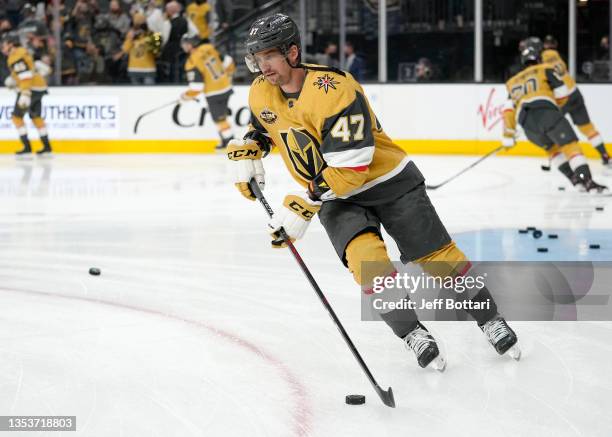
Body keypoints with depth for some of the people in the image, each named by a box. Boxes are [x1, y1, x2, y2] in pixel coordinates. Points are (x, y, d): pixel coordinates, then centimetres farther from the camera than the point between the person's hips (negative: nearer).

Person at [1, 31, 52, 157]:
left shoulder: (16, 57, -16)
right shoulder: (21, 51, 15)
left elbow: (25, 75, -26)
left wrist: (25, 94, -31)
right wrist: (12, 79, 26)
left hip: (30, 88, -10)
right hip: (39, 87, 10)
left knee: (17, 116, -4)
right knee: (36, 116, 20)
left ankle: (27, 147, -9)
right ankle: (47, 146, 22)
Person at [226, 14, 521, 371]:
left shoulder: (335, 91, -30)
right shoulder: (261, 92, -6)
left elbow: (350, 168, -32)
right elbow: (259, 127, 21)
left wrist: (303, 208, -33)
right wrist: (246, 153, 2)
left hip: (386, 179, -4)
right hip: (335, 194, 5)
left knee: (438, 256, -2)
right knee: (366, 257, -24)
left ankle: (489, 319, 18)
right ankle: (413, 334, -12)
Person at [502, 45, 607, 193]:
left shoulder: (514, 82, 32)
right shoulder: (546, 69, 20)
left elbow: (508, 109, 20)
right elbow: (562, 93, 9)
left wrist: (508, 136, 20)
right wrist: (556, 104, 31)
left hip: (526, 122, 4)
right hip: (546, 110, -4)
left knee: (552, 147, 25)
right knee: (570, 145, -9)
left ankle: (575, 180, 11)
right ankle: (587, 180, -28)